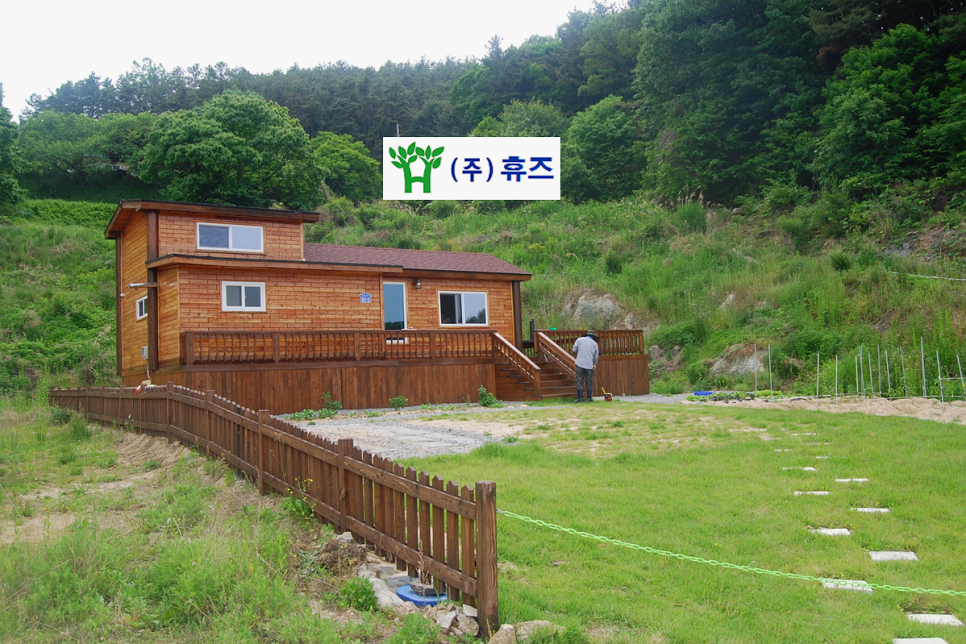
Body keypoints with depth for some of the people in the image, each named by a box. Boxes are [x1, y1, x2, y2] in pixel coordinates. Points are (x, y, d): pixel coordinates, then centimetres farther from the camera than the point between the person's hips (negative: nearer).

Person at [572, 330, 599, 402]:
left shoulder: (579, 340, 5)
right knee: (589, 382, 9)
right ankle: (589, 398, 10)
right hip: (589, 364, 1)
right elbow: (596, 356, 14)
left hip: (580, 364, -1)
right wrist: (595, 364, 30)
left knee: (580, 382, 2)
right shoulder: (594, 343, 9)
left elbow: (574, 350, 5)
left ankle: (580, 398, 0)